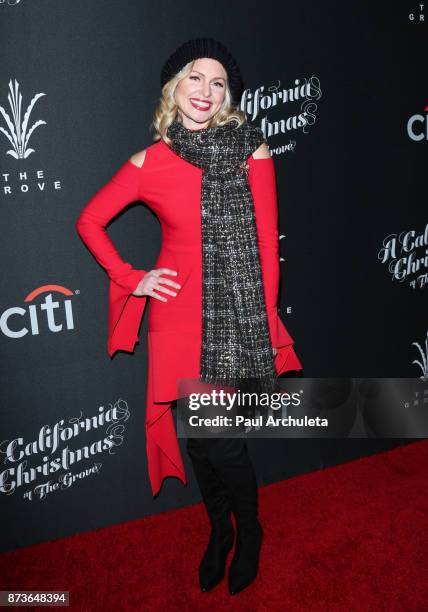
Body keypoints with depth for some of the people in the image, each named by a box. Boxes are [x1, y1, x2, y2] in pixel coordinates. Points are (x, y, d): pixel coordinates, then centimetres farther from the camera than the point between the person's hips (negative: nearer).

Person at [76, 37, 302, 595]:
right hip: (180, 318, 2)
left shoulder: (252, 149, -1)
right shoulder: (151, 162, 1)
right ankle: (220, 531, 37)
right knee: (198, 435, 9)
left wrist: (266, 322, -5)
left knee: (221, 440, 0)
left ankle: (248, 531, 32)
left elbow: (266, 242, -2)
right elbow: (90, 221, 11)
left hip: (241, 317, -1)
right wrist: (130, 279, 2)